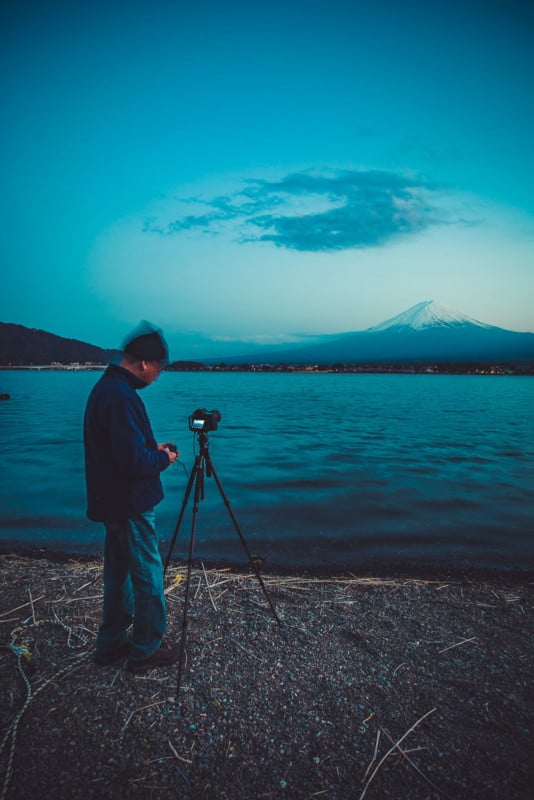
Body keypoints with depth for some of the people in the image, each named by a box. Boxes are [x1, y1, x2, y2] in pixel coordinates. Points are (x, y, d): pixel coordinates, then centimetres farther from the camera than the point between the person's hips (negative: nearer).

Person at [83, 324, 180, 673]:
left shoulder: (105, 386, 8)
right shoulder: (122, 396, -24)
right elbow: (134, 460, -27)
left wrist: (153, 449, 9)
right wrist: (163, 457, -10)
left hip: (113, 501, 10)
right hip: (131, 504, -10)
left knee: (118, 572, 20)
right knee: (149, 576, 5)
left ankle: (111, 644, 34)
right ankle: (146, 650, 21)